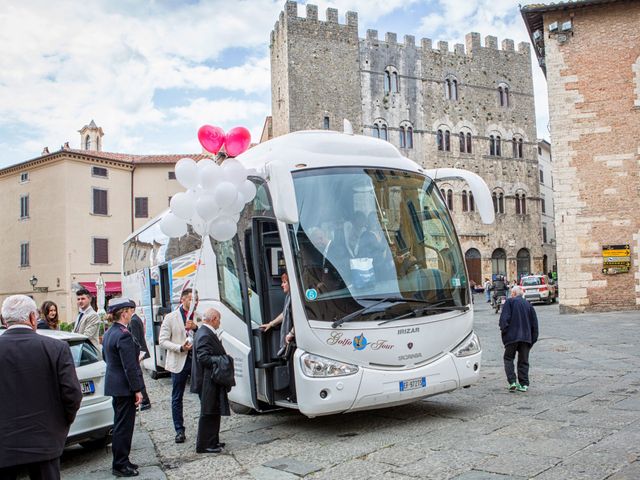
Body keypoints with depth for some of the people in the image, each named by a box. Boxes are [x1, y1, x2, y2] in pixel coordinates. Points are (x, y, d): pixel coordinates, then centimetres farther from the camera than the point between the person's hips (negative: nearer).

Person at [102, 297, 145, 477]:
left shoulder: (108, 333, 9)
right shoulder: (124, 334, -21)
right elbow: (130, 366, -22)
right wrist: (137, 390, -18)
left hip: (113, 384, 10)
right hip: (124, 387, -10)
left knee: (120, 424, 18)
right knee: (124, 426, 0)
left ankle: (121, 461, 28)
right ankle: (120, 465, 9)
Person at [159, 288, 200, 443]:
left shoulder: (199, 318, 7)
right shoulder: (170, 318, 1)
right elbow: (163, 340, -3)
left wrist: (195, 328, -16)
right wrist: (180, 347, -16)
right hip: (179, 362, -1)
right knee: (177, 398, 7)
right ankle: (179, 431, 18)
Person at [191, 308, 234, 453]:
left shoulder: (207, 333, 14)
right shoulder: (205, 335, -19)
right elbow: (203, 357, -26)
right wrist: (222, 360, -22)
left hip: (211, 381, 11)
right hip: (208, 381, -11)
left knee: (213, 413, 17)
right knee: (208, 413, -2)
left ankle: (212, 441, 26)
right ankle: (204, 445, 7)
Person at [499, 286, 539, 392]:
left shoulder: (509, 302, -1)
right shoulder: (528, 304, 13)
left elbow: (504, 318, -12)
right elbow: (534, 322, 13)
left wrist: (503, 330, -4)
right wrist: (533, 338, 16)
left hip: (512, 336, -4)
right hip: (526, 337, 4)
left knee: (508, 358, 7)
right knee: (523, 361, 11)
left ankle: (512, 382, -5)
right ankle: (524, 384, 9)